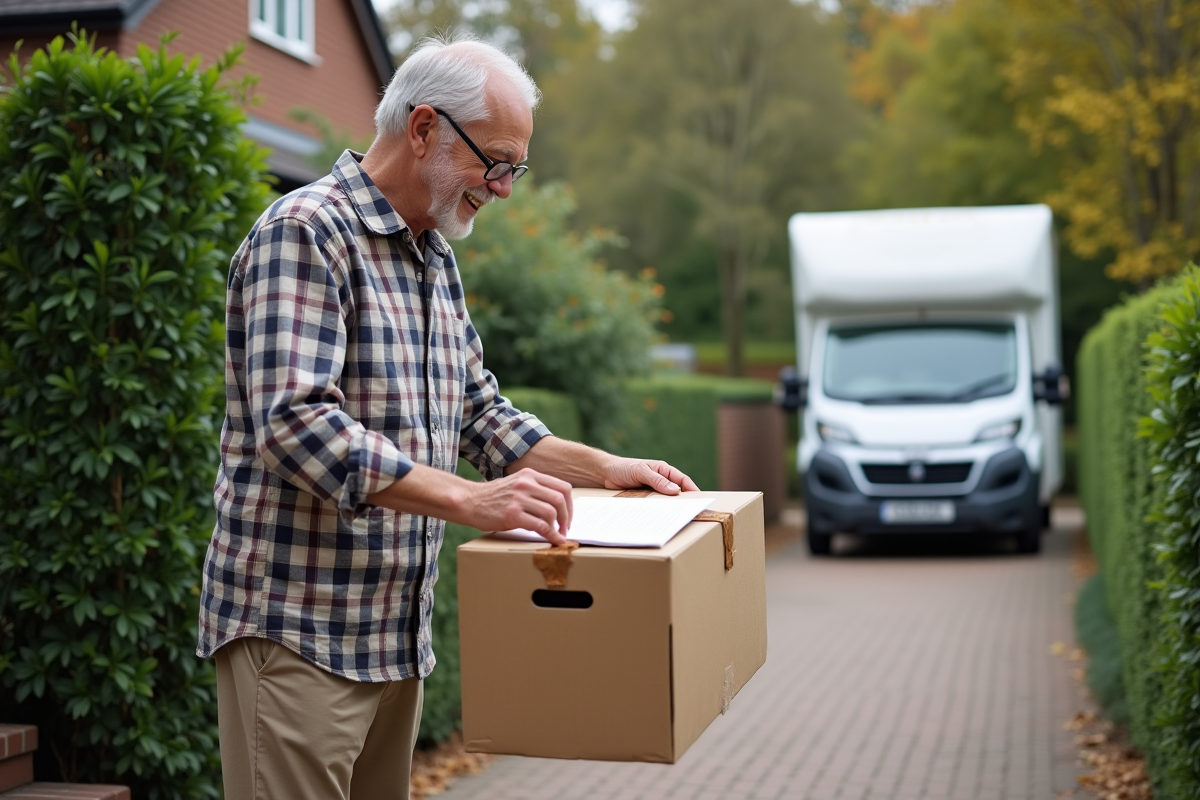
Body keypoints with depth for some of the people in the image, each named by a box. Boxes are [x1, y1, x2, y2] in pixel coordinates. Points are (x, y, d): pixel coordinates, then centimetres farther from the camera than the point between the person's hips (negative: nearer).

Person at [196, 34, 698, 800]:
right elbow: (294, 424, -25)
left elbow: (479, 413, 23)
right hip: (298, 629, -8)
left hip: (399, 627, 9)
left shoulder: (437, 259, 16)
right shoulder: (306, 232, -13)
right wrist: (468, 500, -29)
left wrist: (605, 468, 12)